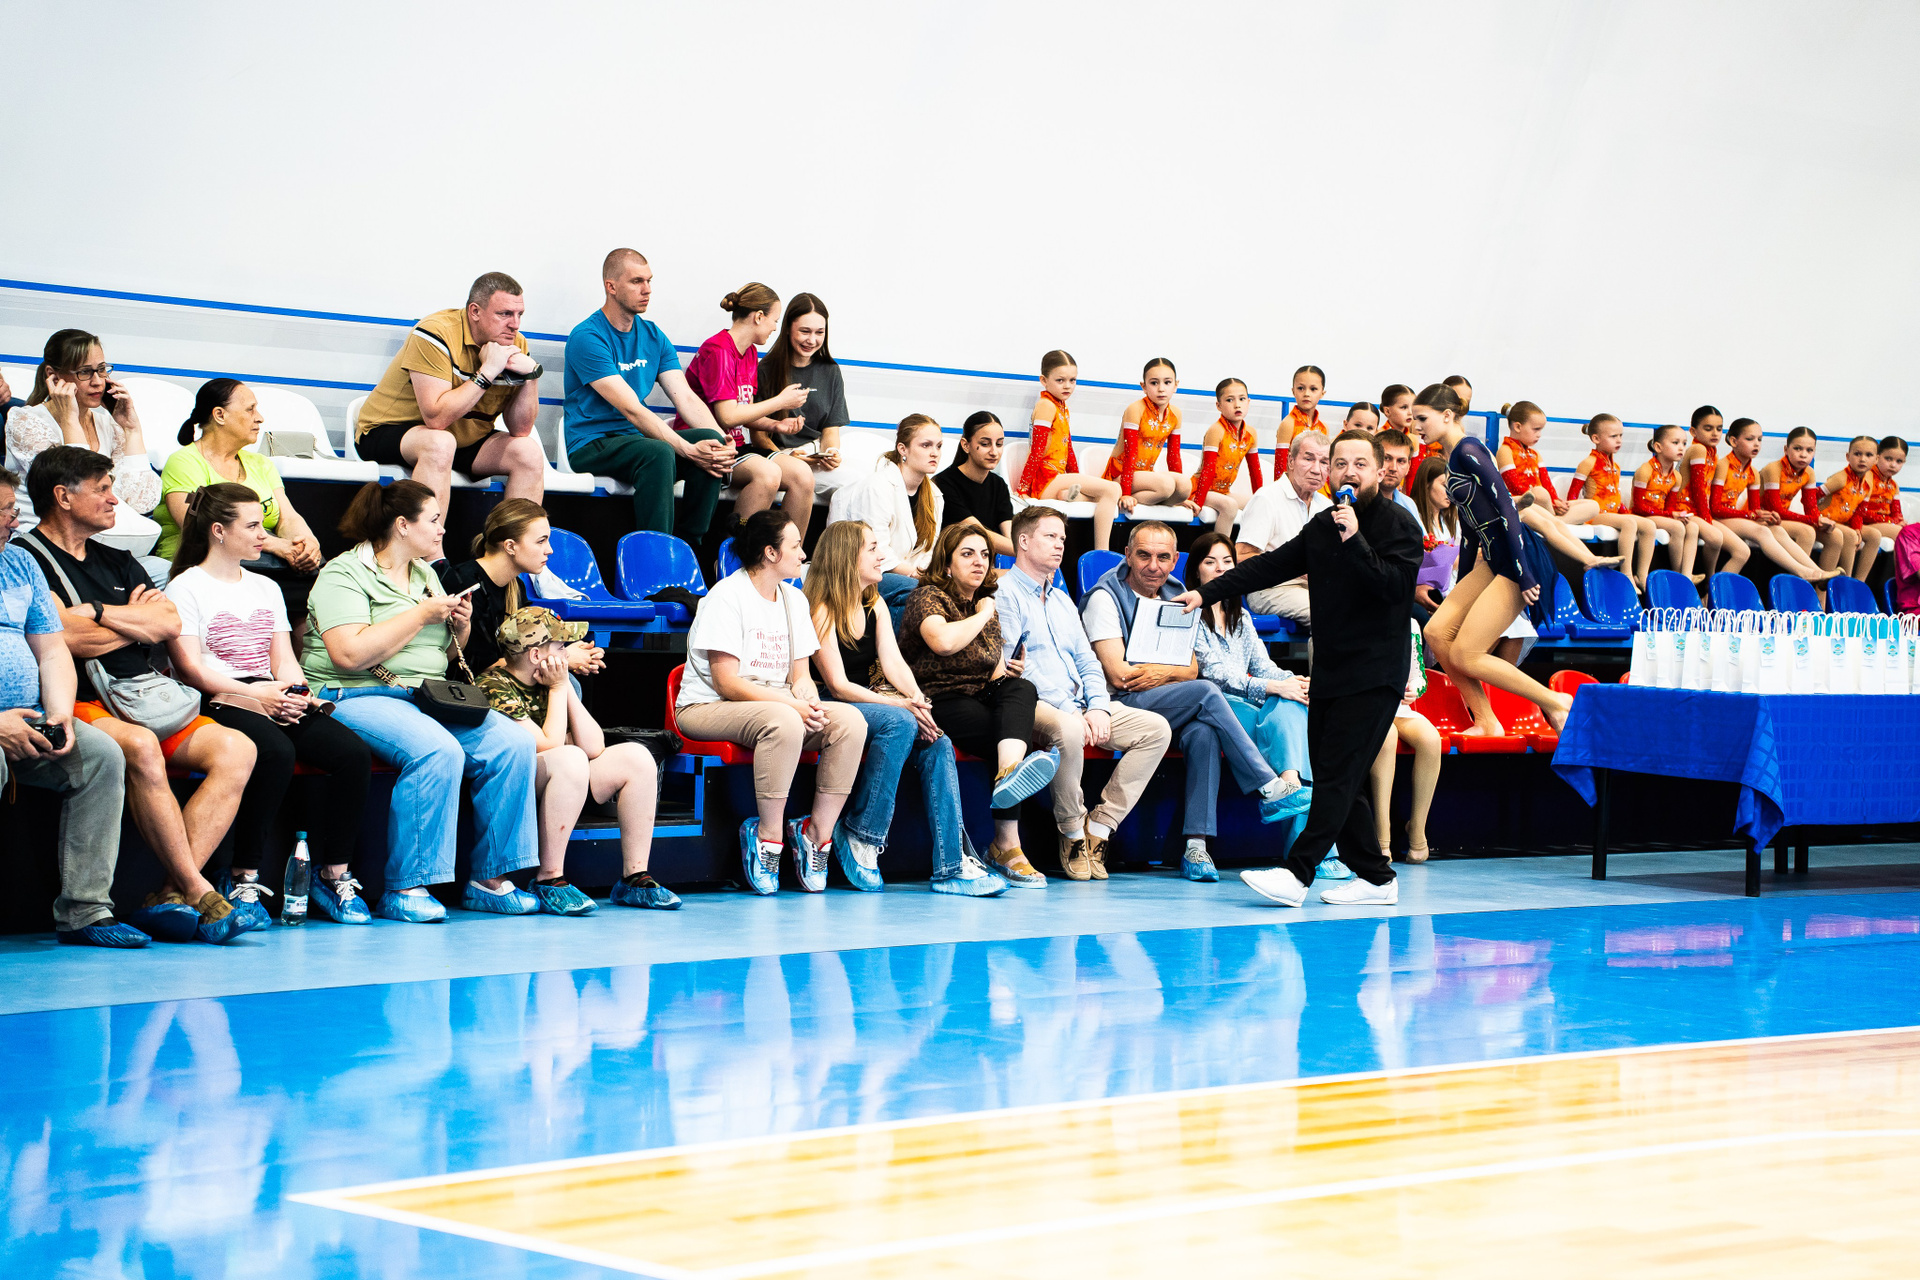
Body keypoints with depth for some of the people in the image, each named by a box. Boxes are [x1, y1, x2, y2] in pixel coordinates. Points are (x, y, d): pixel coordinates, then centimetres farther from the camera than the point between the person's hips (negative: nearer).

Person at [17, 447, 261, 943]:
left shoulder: (117, 562, 25)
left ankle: (171, 898, -26)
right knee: (140, 748, -38)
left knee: (235, 750, -16)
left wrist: (97, 612, -3)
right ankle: (198, 894, -34)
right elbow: (76, 641, -11)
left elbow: (170, 623, 10)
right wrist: (138, 621, 6)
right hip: (78, 707, -7)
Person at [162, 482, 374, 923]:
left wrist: (295, 689, -3)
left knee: (353, 754, -20)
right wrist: (256, 694, -15)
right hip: (220, 704, -6)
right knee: (276, 753, -38)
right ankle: (243, 879, -28)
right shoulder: (186, 587, 4)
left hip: (273, 701, 6)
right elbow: (191, 668, -6)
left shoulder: (266, 589, 26)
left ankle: (335, 874, -13)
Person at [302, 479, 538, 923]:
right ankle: (405, 890, -28)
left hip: (428, 698, 8)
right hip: (357, 698, -8)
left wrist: (460, 628, 7)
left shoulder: (426, 575, 22)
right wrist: (421, 615, -13)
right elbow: (350, 654, -19)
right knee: (439, 752, -35)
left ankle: (490, 880, -11)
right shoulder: (344, 574, -4)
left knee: (513, 744, -16)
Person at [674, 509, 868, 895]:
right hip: (707, 708, -7)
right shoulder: (728, 596, -11)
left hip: (777, 704, 7)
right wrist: (791, 703, -25)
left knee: (850, 720, -19)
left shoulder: (794, 600, 13)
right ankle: (768, 835, -25)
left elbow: (799, 675, 11)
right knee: (783, 720, -39)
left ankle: (818, 832, -14)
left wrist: (810, 702, -13)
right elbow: (726, 682, -18)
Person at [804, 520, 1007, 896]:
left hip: (875, 703, 7)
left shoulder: (876, 605, 14)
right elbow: (837, 685, -16)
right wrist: (901, 705, -25)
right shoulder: (821, 609, -10)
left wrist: (917, 699, -19)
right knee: (899, 723, -34)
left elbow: (893, 662, 2)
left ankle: (954, 865, -26)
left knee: (936, 744, -19)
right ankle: (860, 836, -24)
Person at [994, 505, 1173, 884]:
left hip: (1078, 706, 8)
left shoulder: (1061, 600, 26)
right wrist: (1069, 711, -17)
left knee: (1156, 728, -9)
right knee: (1068, 730, -40)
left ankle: (1099, 827, -10)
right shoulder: (1004, 593, -1)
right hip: (1035, 705, -8)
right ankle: (1072, 832, -18)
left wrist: (1097, 709, -1)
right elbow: (1015, 665, -12)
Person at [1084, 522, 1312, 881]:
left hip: (1174, 707, 5)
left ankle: (1196, 844, -34)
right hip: (1122, 705, -5)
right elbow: (1119, 675, -13)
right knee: (1207, 693, -27)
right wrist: (1174, 669, -3)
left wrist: (1161, 674, -11)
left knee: (1203, 731, -30)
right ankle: (1270, 789, -24)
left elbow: (1192, 670, 11)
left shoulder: (1175, 596, 18)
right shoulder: (1105, 598, -3)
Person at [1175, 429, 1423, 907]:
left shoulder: (1399, 525, -7)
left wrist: (1355, 541, -26)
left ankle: (1297, 874, -17)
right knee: (1332, 777, 6)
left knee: (1337, 774, -12)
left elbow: (1396, 585, -20)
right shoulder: (1323, 525, 14)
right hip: (1330, 670, 8)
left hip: (1374, 675, -8)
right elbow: (1272, 566, 18)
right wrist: (1207, 593, 15)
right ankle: (1376, 877, 13)